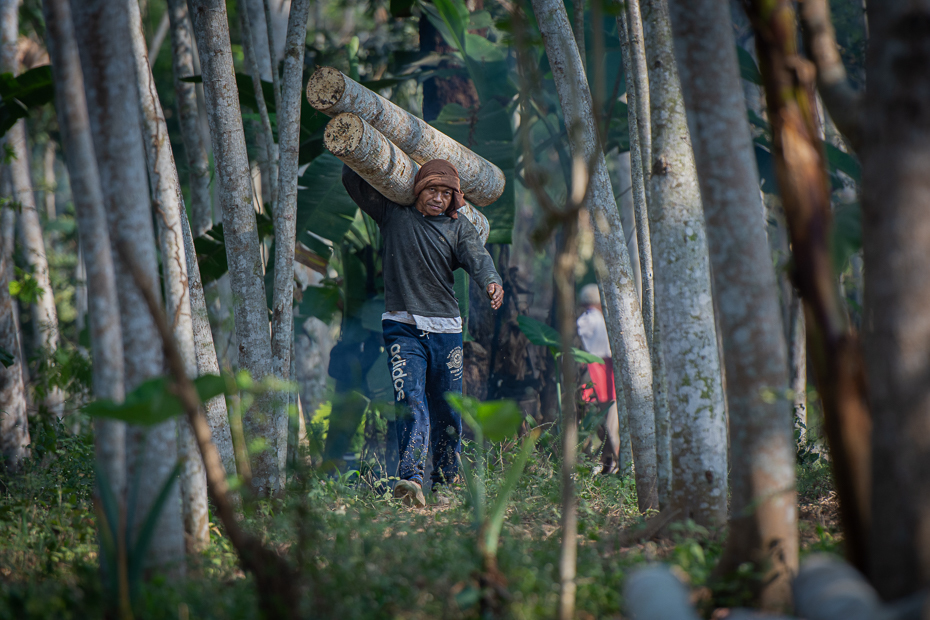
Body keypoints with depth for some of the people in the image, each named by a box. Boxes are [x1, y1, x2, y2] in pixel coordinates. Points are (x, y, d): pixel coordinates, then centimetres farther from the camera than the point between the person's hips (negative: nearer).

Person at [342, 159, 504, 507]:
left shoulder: (459, 228, 8)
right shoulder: (393, 215, 8)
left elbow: (478, 258, -11)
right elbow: (352, 178, 10)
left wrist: (492, 282, -31)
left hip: (446, 331, 2)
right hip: (403, 327, -2)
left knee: (447, 412, 7)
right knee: (411, 402, -19)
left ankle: (446, 483, 22)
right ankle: (411, 478, -33)